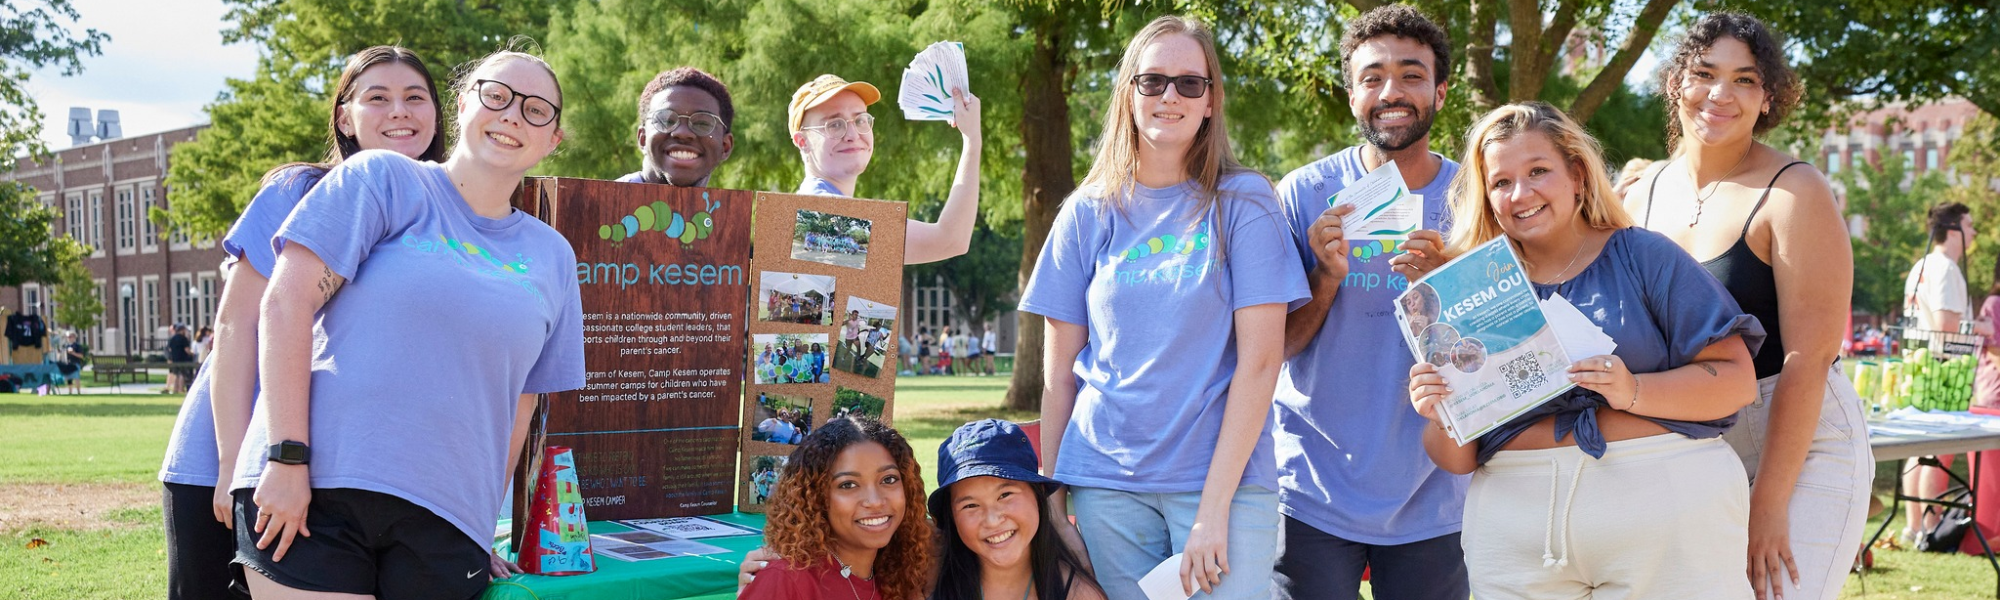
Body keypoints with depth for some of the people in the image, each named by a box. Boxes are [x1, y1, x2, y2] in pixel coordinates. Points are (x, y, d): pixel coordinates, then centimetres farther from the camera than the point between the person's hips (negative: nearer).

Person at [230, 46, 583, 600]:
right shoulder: (382, 180, 3)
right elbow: (287, 301, -5)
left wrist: (479, 527, 17)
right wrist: (287, 456, -13)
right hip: (314, 490, -3)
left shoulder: (552, 258, 15)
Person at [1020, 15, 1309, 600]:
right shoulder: (1088, 213, 6)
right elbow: (1060, 374, 9)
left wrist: (1213, 509, -14)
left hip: (1224, 479, -2)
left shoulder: (1243, 201, -1)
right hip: (1107, 483, 2)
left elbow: (1260, 361, -8)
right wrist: (1051, 497, 5)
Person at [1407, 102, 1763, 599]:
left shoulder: (1644, 256, 3)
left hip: (1663, 506, -2)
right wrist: (1441, 416, -13)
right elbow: (1457, 460, 9)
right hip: (1517, 532, 2)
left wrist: (1635, 391, -20)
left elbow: (1737, 380, -4)